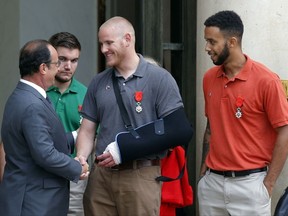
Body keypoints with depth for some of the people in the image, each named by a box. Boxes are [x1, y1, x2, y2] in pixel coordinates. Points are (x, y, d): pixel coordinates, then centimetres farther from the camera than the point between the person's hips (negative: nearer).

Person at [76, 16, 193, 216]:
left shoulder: (159, 78, -4)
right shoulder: (98, 82, 11)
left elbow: (177, 131, -9)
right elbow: (87, 130, 13)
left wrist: (124, 150, -11)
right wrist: (81, 158, -9)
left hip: (141, 175, -4)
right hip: (100, 173, 4)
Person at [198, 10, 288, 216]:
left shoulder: (266, 81, -12)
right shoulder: (209, 78, 5)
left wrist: (268, 184, -10)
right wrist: (204, 169, 9)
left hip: (249, 183, -5)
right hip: (212, 182, 5)